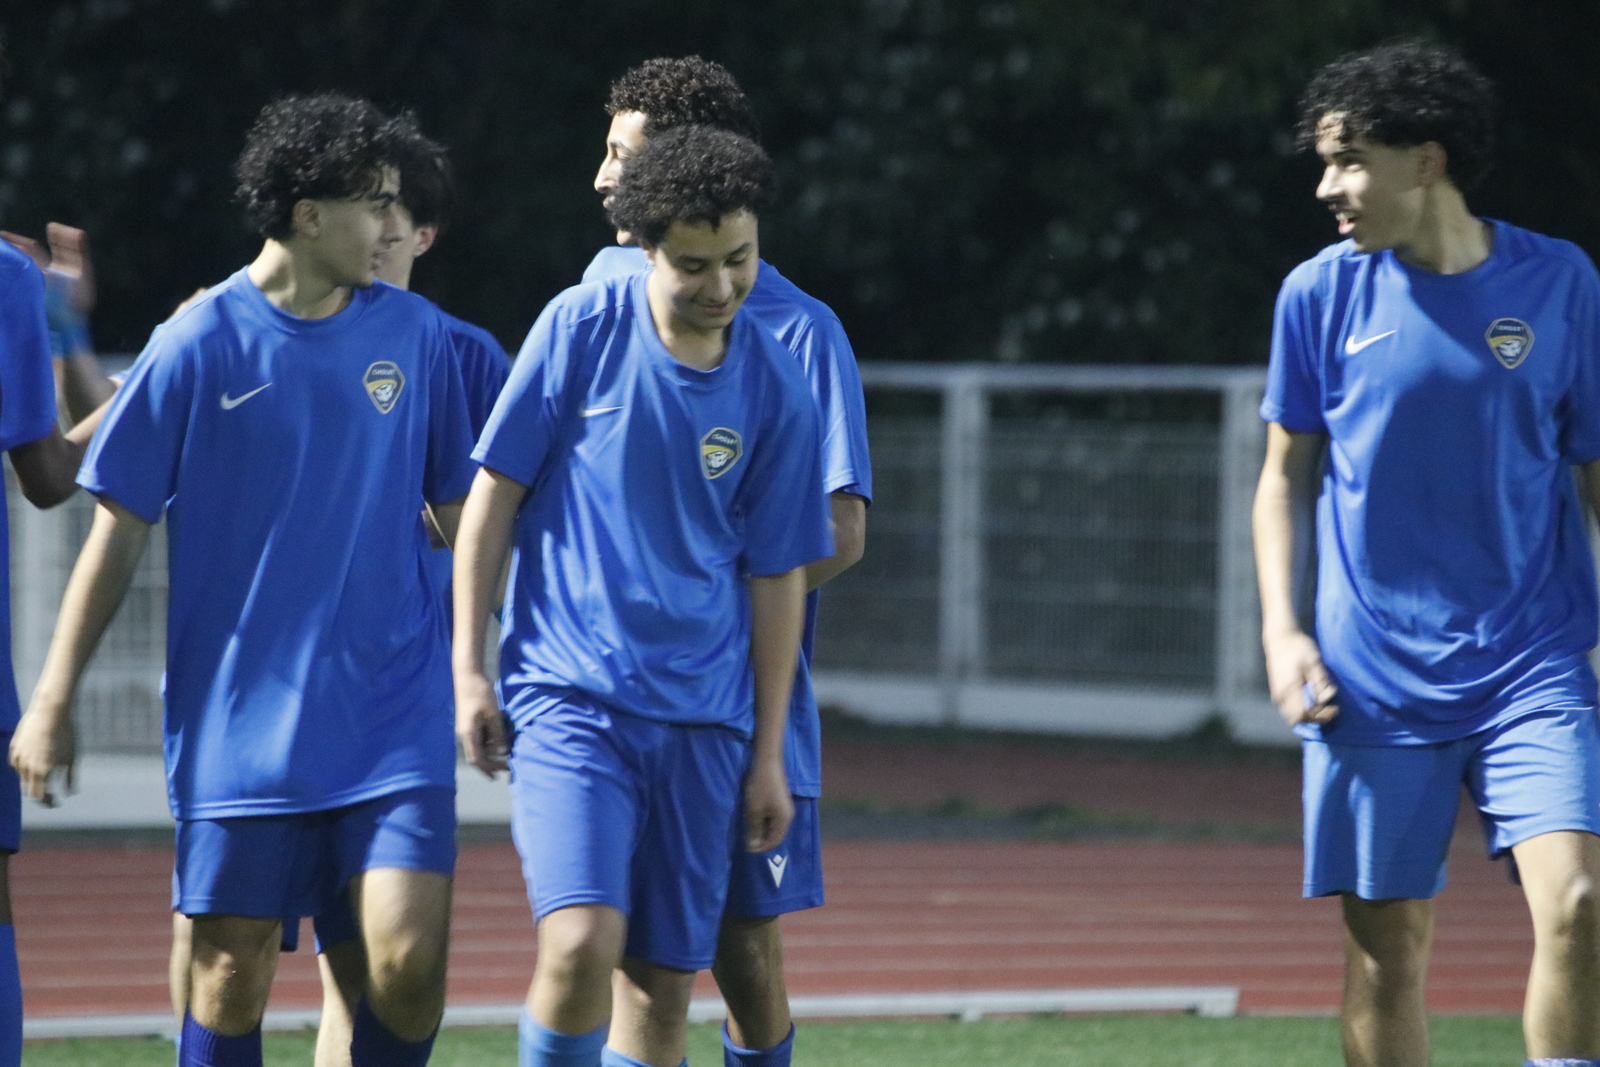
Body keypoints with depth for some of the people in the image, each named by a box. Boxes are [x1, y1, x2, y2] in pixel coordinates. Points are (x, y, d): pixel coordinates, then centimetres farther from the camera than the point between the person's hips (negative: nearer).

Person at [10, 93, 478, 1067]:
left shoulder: (416, 336, 6)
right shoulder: (202, 345, -3)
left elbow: (462, 509, 16)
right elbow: (119, 533, 1)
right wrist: (53, 703, 0)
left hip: (394, 721, 2)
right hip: (240, 723, -2)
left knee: (409, 962, -12)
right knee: (232, 974, 1)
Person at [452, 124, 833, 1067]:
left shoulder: (775, 388, 3)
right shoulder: (581, 328, -4)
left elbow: (777, 576, 9)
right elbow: (494, 493, 2)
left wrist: (769, 755, 9)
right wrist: (469, 668, -2)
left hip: (703, 718, 3)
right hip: (568, 694, -3)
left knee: (665, 982, 4)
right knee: (583, 942, -21)